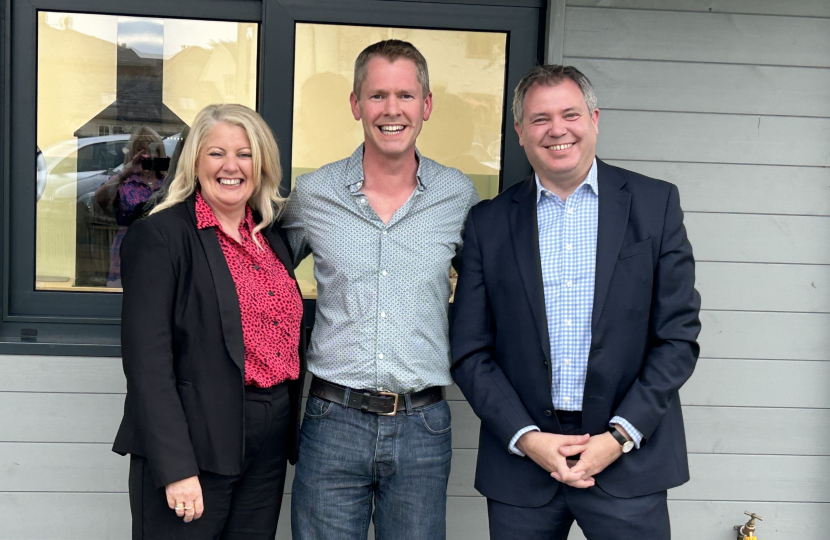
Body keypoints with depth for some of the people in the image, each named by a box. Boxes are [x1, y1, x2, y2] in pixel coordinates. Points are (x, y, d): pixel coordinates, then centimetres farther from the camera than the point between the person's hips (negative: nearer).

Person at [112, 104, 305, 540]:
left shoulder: (272, 235, 11)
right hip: (196, 445, -6)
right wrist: (176, 467, -19)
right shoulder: (160, 235, -8)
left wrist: (290, 435, 9)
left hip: (269, 450, 6)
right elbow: (146, 359, -14)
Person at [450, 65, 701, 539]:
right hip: (520, 462, 1)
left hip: (628, 463, -1)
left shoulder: (655, 204, 1)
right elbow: (470, 352, 3)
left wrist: (619, 436, -9)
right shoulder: (489, 222, 3)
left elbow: (679, 337, -2)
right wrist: (525, 437, -9)